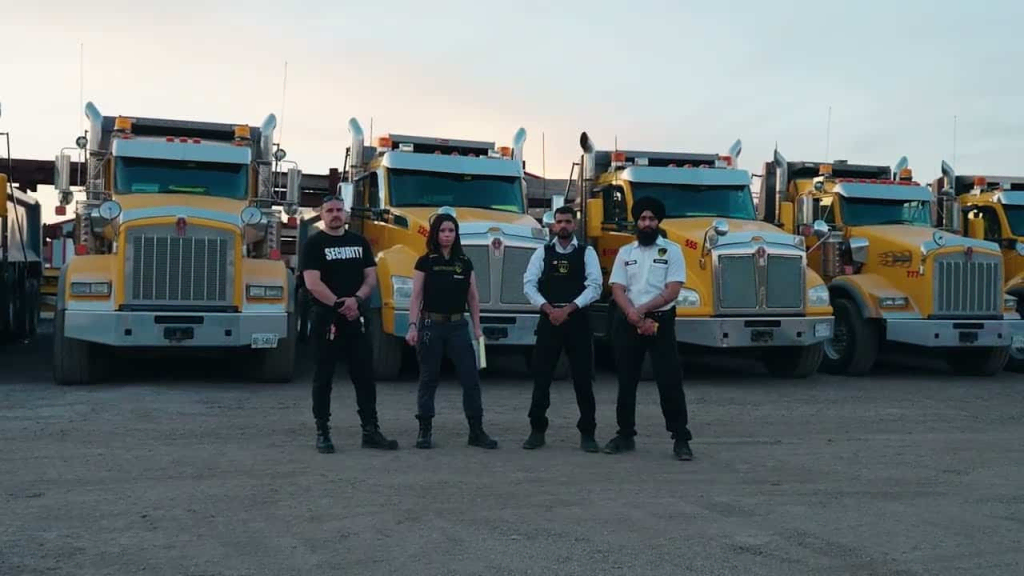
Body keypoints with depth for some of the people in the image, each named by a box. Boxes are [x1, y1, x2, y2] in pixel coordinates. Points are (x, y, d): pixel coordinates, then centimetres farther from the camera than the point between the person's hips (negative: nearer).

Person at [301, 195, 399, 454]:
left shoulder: (359, 242, 12)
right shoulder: (314, 244, -2)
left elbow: (371, 278, 8)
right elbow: (313, 283, -12)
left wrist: (356, 299, -10)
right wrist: (340, 304, -13)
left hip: (355, 317, 4)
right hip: (326, 318, -4)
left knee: (365, 375, 5)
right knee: (323, 377, 2)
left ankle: (371, 431, 11)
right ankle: (322, 433, 9)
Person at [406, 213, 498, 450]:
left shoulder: (465, 263, 7)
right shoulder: (425, 262, -1)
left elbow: (473, 298, 10)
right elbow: (416, 297, -3)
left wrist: (477, 328, 7)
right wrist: (412, 326, -11)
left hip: (458, 325, 3)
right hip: (431, 324, -2)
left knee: (471, 378, 0)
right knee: (428, 379, 5)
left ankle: (476, 432, 7)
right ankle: (425, 431, 14)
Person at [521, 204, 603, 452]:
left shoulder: (587, 253, 3)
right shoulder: (542, 252, 7)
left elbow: (594, 287, -6)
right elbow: (529, 284, 0)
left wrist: (568, 309, -15)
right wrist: (548, 309, -14)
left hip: (577, 320, -1)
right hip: (548, 320, 1)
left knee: (583, 378, 2)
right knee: (541, 377, 3)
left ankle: (587, 433, 11)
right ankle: (537, 430, 13)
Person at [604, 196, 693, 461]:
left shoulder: (672, 250, 1)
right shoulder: (625, 252, 10)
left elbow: (672, 291, -7)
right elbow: (617, 290, 2)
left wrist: (641, 310, -14)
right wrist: (634, 316, -14)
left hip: (661, 321, -3)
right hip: (627, 323, 3)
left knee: (670, 381, -5)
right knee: (626, 381, 9)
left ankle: (681, 439, 1)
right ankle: (625, 435, 19)